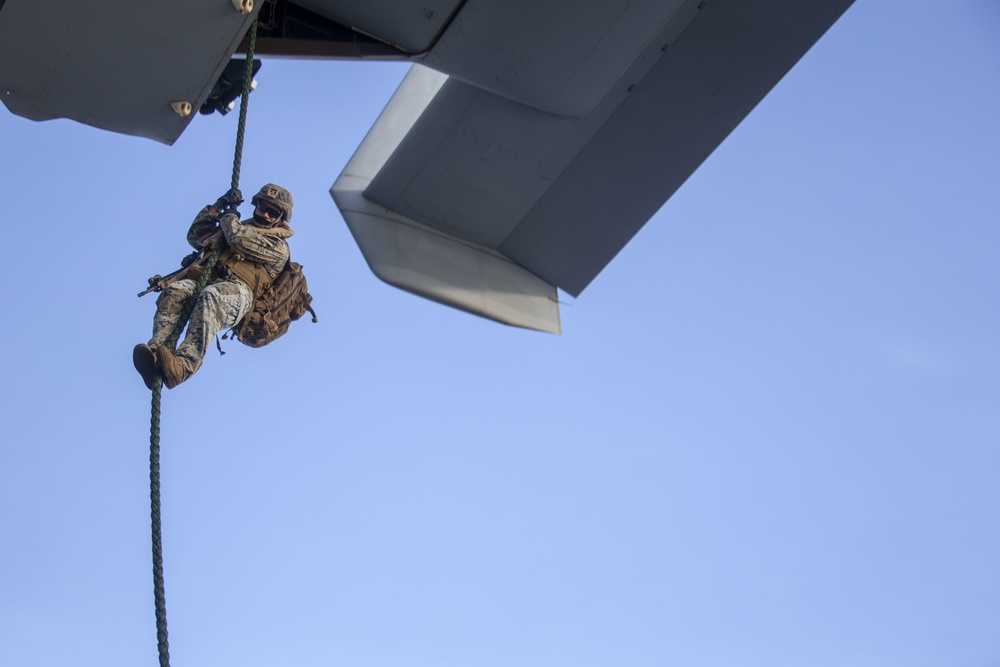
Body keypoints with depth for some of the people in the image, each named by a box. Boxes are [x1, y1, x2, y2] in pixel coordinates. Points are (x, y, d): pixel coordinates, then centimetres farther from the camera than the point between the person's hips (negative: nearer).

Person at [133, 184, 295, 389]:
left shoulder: (278, 246, 14)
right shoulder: (241, 228, 34)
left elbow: (241, 241, -5)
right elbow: (196, 238, 28)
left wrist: (228, 215, 12)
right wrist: (218, 207, 20)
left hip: (238, 290, -6)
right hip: (208, 281, 6)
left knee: (210, 298, -40)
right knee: (174, 291, -28)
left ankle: (182, 366, -57)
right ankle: (155, 351, -47)